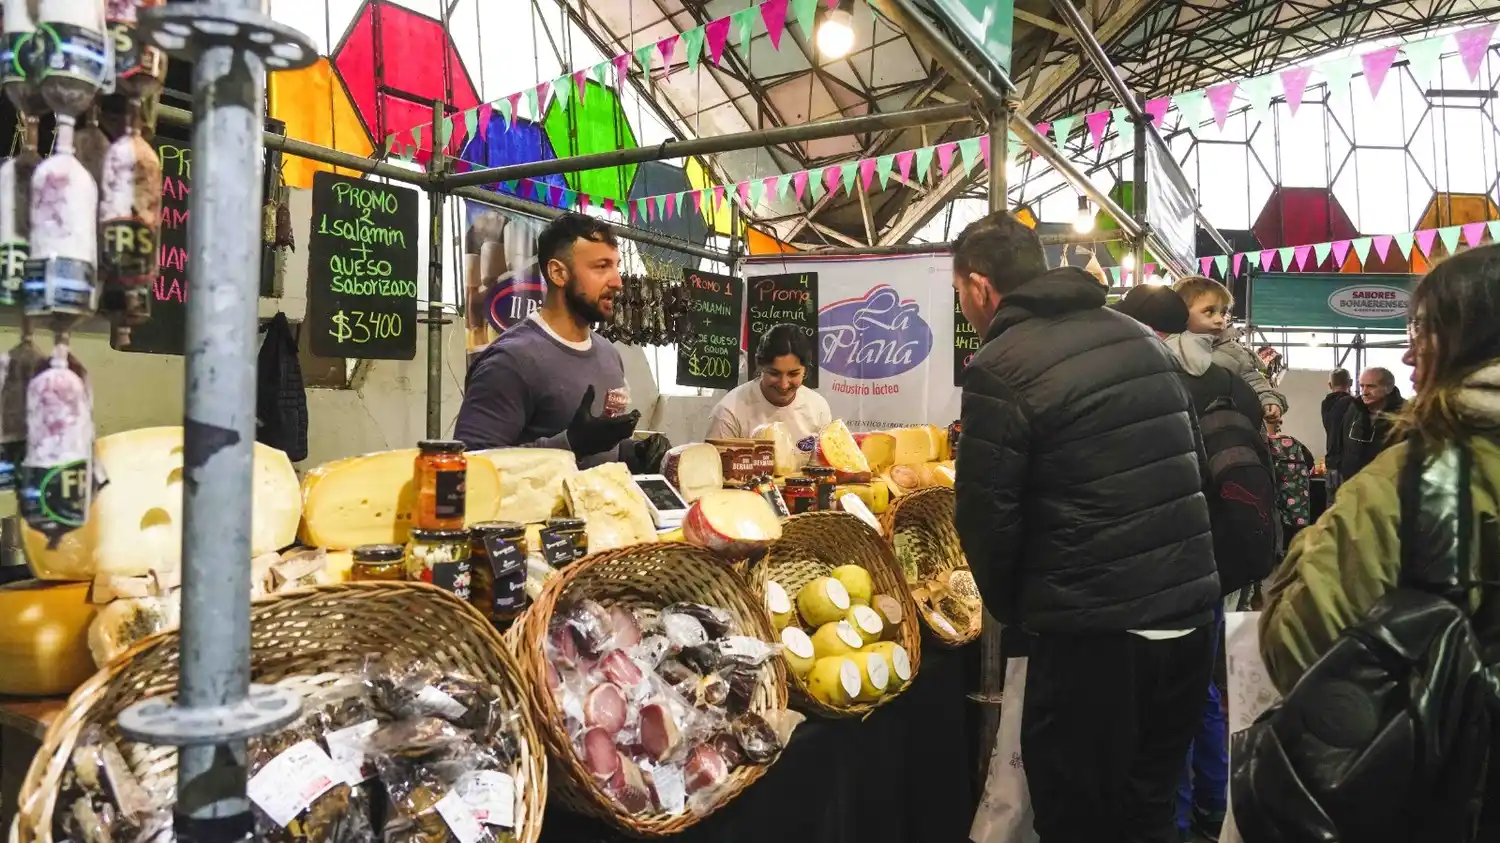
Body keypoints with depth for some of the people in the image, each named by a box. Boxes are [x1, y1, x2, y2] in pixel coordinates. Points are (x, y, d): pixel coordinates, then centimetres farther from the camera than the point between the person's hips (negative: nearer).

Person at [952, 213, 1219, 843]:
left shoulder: (999, 370, -13)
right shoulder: (1138, 336, 10)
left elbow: (987, 517, -12)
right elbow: (1193, 459, 15)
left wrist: (1015, 611, 6)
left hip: (1094, 633, -7)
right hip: (1190, 614, 8)